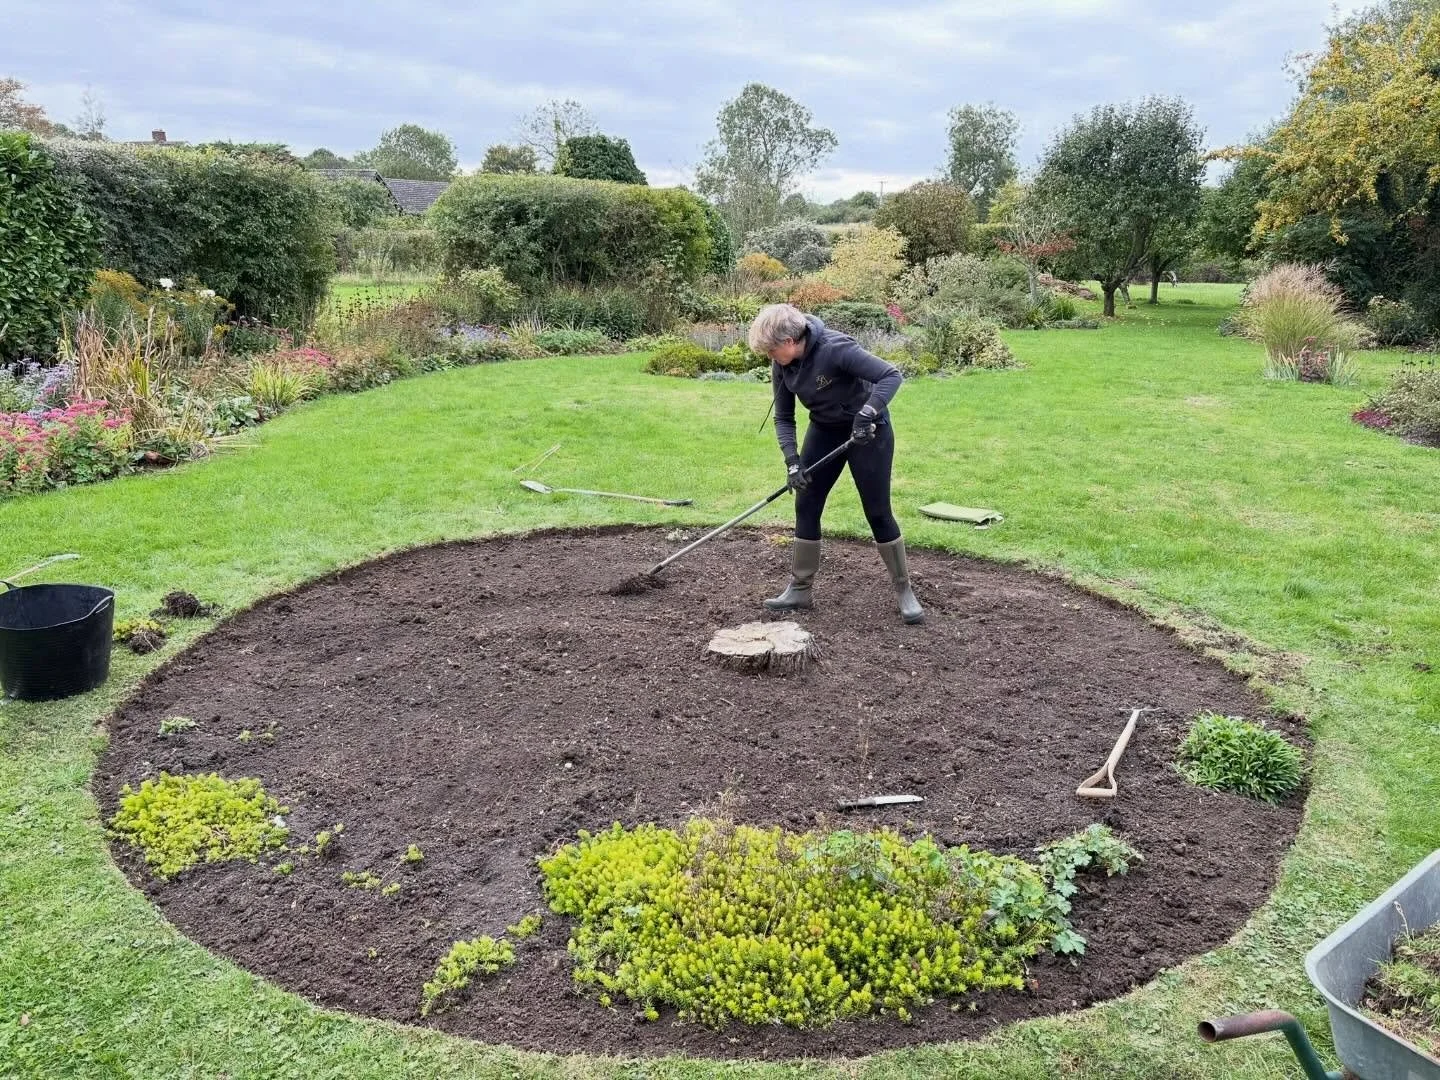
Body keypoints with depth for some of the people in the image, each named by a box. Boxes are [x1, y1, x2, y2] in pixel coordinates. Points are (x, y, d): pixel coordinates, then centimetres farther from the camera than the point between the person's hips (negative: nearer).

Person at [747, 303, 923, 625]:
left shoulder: (835, 348, -30)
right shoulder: (782, 366, -9)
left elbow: (891, 375, -32)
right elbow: (783, 417, -1)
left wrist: (866, 415, -42)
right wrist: (792, 460, -14)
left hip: (868, 429, -6)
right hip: (825, 430, 6)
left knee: (878, 512, -3)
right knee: (806, 506, 2)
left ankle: (904, 590, 11)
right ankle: (801, 588, 13)